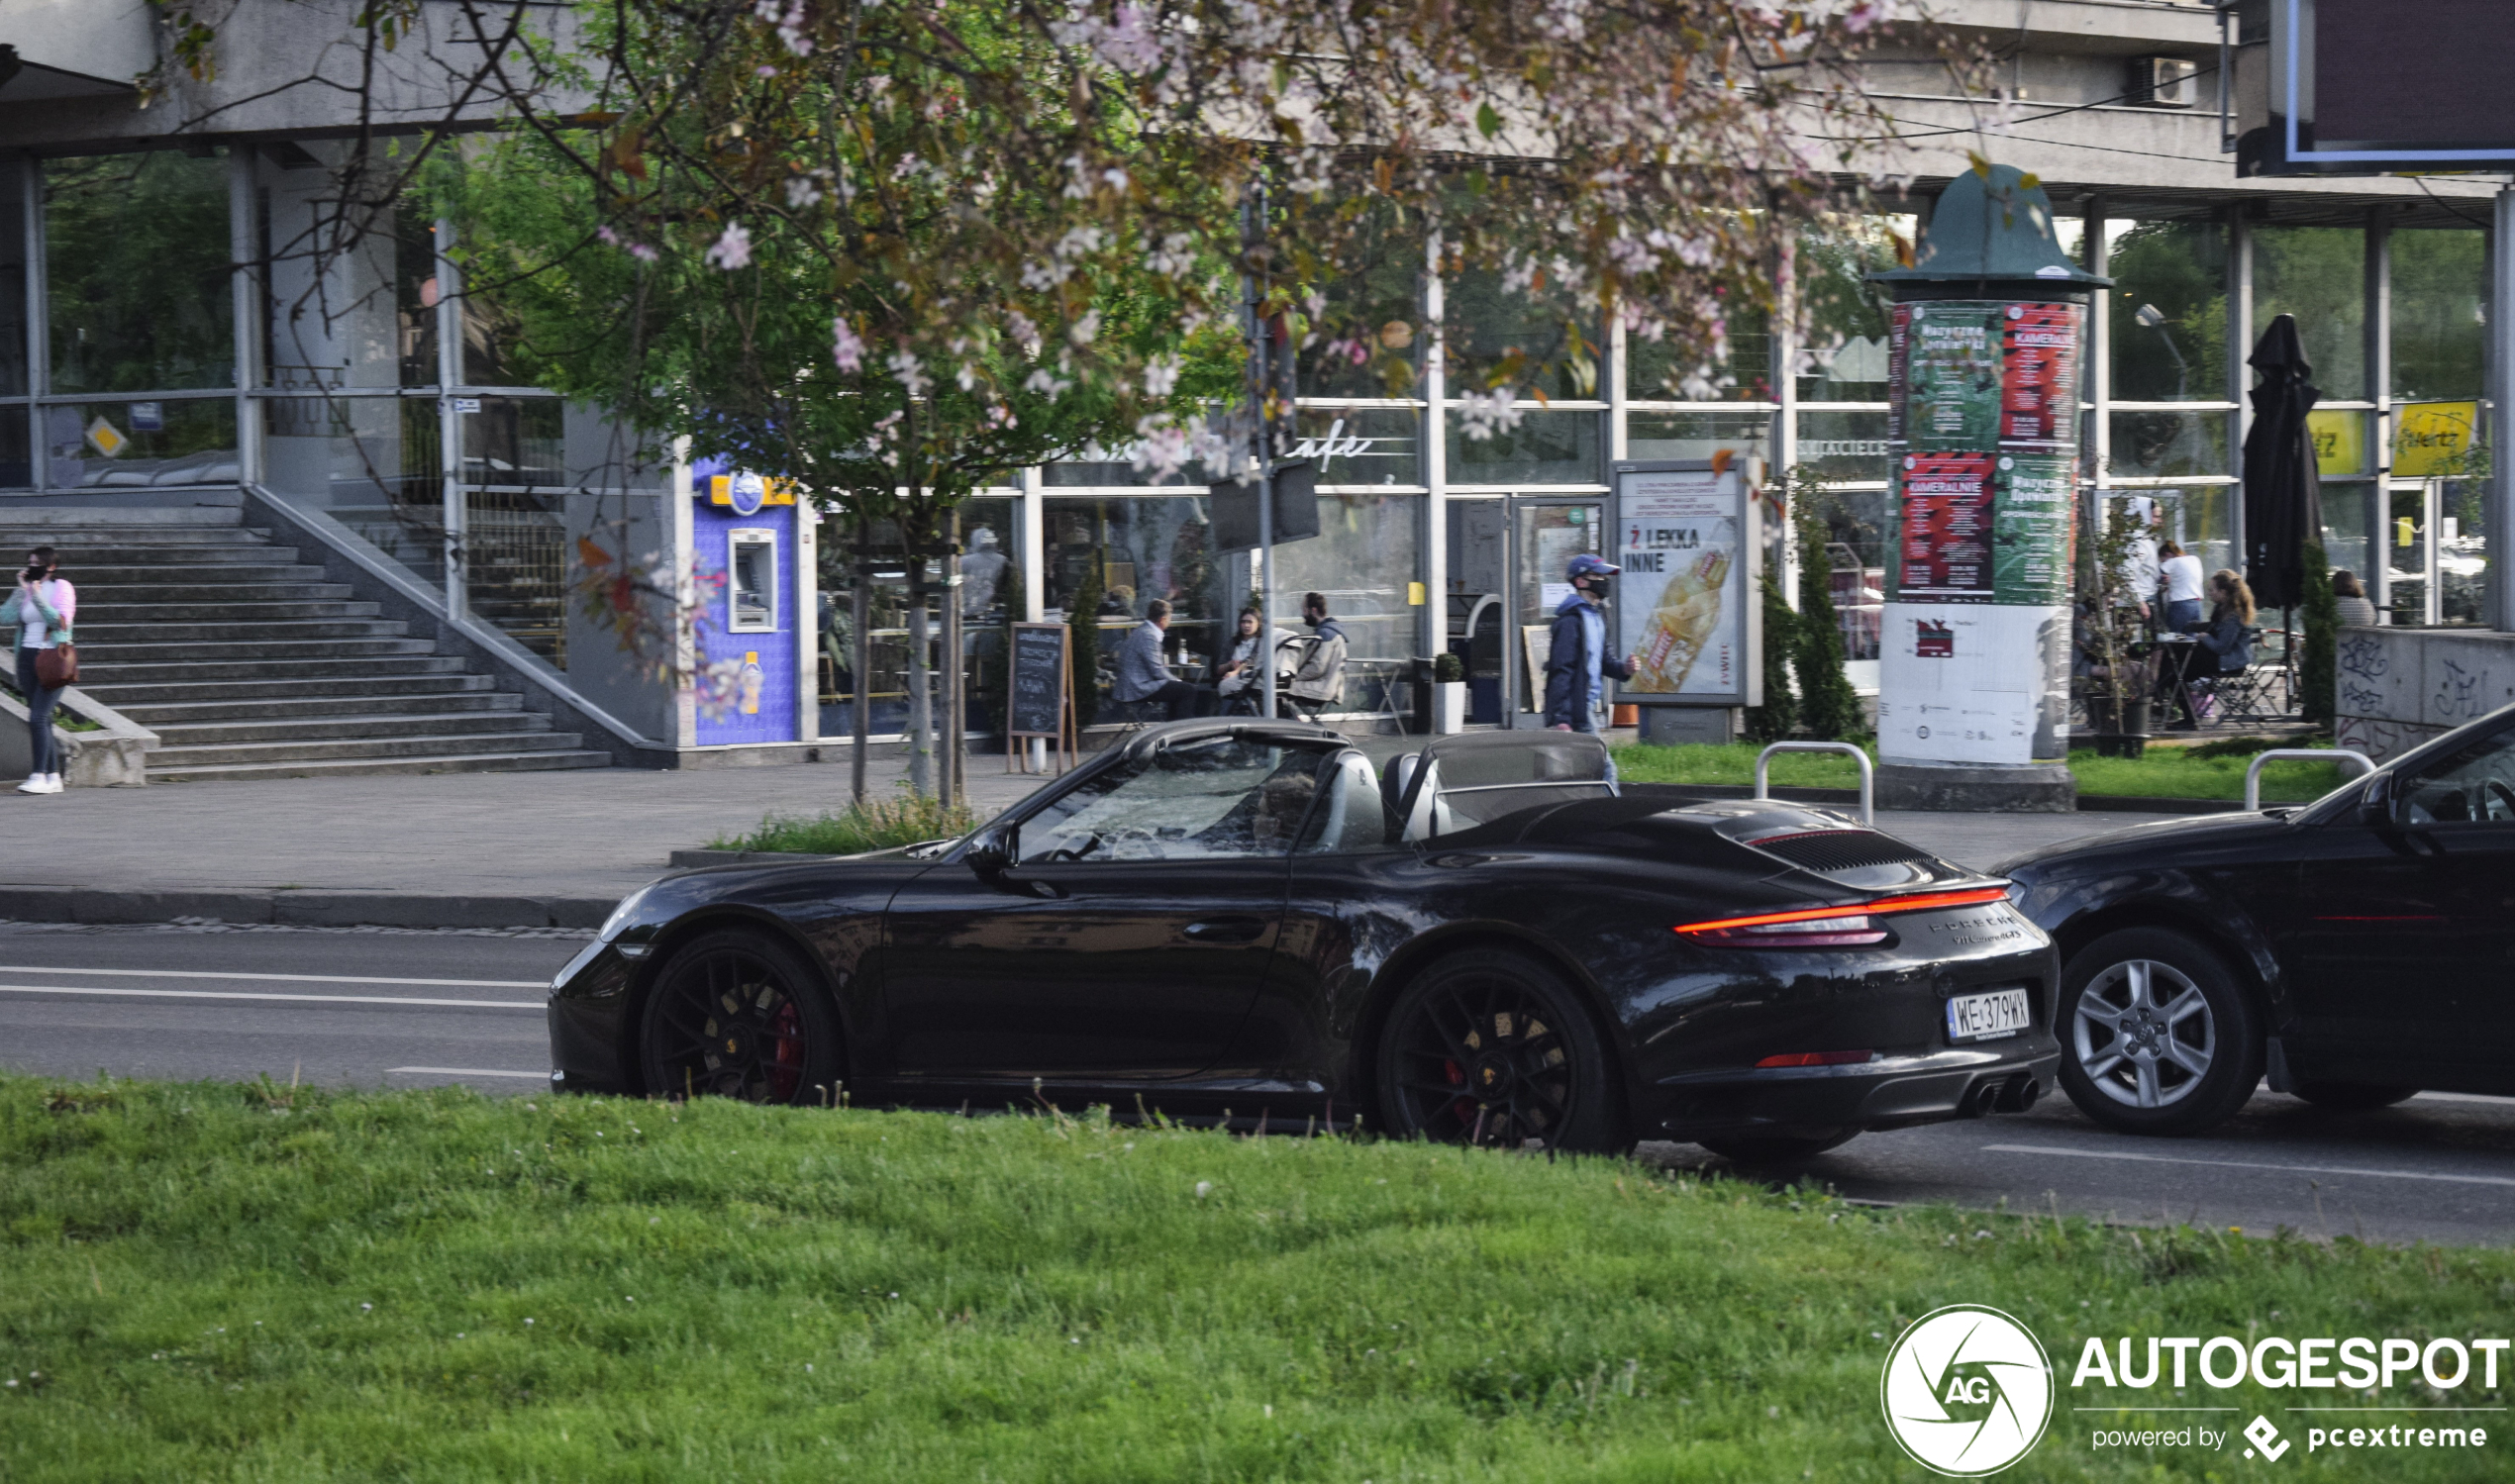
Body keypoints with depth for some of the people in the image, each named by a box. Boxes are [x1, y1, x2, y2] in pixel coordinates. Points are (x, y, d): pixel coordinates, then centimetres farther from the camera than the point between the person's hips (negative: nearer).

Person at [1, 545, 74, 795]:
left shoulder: (62, 588, -3)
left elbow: (60, 621, -16)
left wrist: (36, 594, -16)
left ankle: (39, 776, -15)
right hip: (27, 658, 6)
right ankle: (53, 776, 9)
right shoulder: (26, 589, 12)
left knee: (38, 718, -15)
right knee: (41, 719, 6)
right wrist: (22, 591, -4)